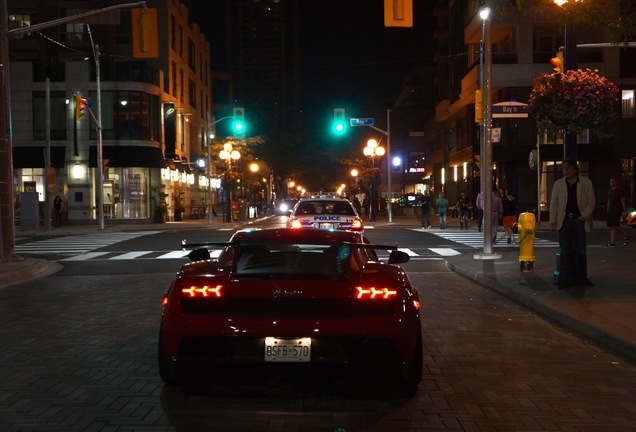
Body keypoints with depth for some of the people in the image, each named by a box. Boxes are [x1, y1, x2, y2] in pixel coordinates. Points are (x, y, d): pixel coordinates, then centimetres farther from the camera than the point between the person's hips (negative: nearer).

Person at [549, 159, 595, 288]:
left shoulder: (586, 183, 1)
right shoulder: (558, 184, 7)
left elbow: (591, 202, 2)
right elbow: (554, 203, 5)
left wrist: (584, 216, -8)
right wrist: (553, 220, -5)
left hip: (579, 220, -1)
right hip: (564, 220, 1)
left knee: (580, 251, 4)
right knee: (565, 252, 3)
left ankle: (581, 278, 14)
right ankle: (566, 279, 8)